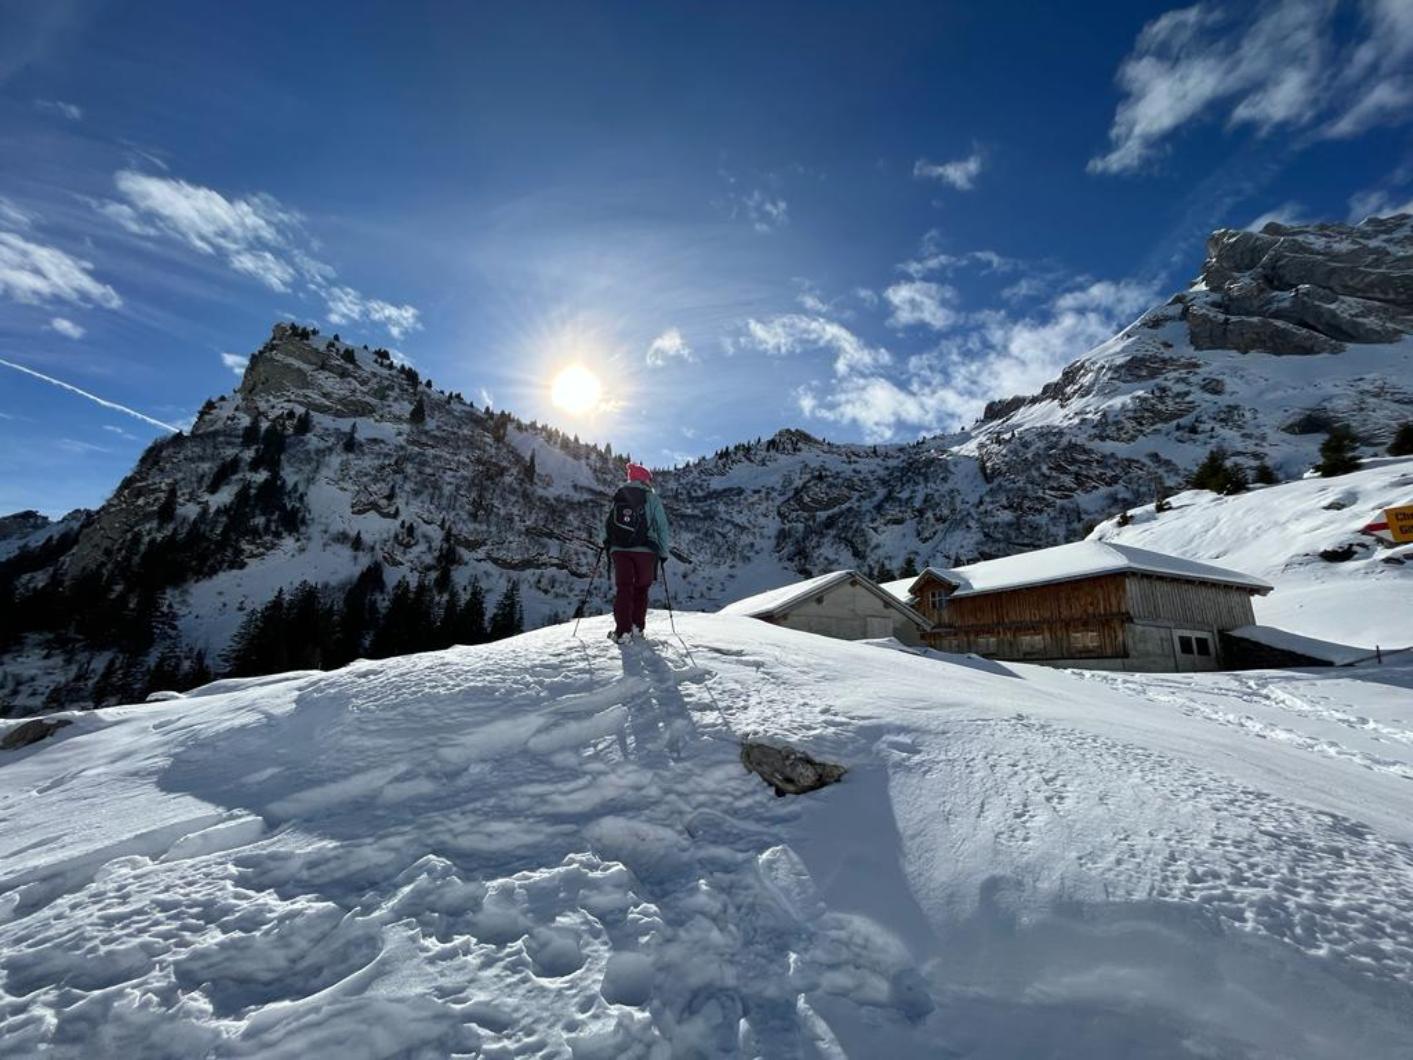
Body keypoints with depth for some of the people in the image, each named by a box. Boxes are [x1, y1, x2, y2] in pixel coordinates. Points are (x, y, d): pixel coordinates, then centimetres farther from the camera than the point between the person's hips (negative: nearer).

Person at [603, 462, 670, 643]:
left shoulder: (618, 496, 12)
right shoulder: (651, 497, 2)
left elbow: (607, 523, 14)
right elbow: (662, 527, 0)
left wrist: (607, 543, 26)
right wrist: (663, 552, 8)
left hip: (619, 549, 2)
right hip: (645, 550, -2)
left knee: (623, 588, 4)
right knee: (641, 589, 11)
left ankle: (622, 631, -3)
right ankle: (637, 626, 11)